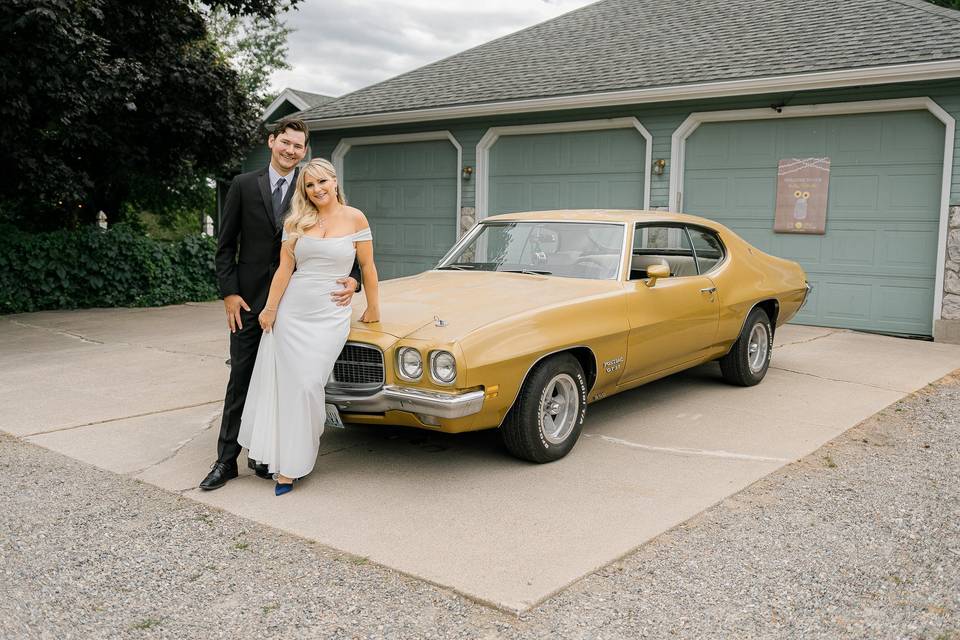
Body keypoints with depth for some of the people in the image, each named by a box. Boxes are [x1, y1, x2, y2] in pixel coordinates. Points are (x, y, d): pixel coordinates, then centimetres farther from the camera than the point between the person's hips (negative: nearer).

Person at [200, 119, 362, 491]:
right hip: (248, 301, 0)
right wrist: (229, 293, -6)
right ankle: (226, 460, 12)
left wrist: (352, 280, -15)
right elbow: (225, 245, 2)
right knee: (241, 380, 4)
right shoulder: (244, 185, 2)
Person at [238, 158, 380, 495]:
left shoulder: (354, 218, -2)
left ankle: (292, 466, 8)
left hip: (330, 317, -2)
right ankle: (274, 452, 25)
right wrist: (270, 309, -1)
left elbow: (368, 266, 2)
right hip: (290, 311, 3)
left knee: (307, 386, -4)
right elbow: (285, 269, 2)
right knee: (278, 383, 6)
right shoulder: (297, 223, 4)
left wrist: (373, 308, 5)